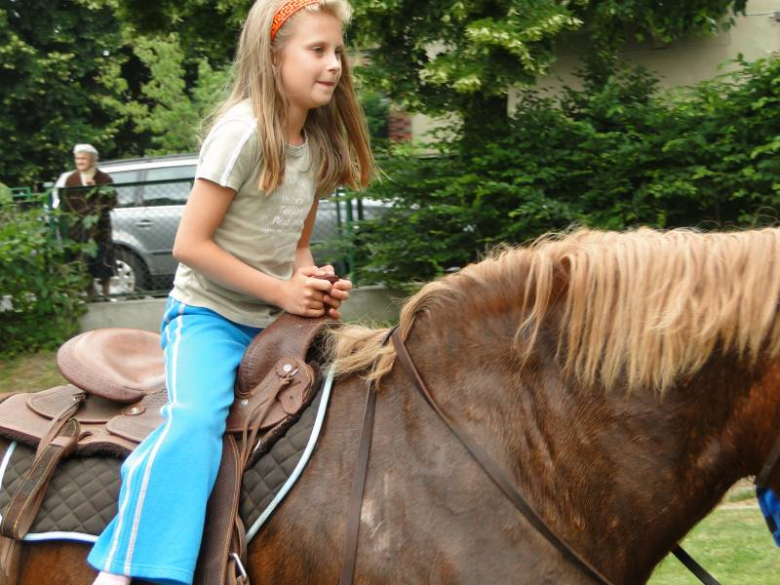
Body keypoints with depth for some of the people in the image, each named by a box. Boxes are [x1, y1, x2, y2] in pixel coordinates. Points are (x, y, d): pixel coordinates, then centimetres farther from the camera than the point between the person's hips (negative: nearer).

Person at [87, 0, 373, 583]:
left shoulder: (316, 145, 7)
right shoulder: (243, 131, -16)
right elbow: (190, 245, -17)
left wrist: (317, 284, -6)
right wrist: (283, 292, -17)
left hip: (275, 323, 8)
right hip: (208, 315, -8)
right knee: (195, 420, -32)